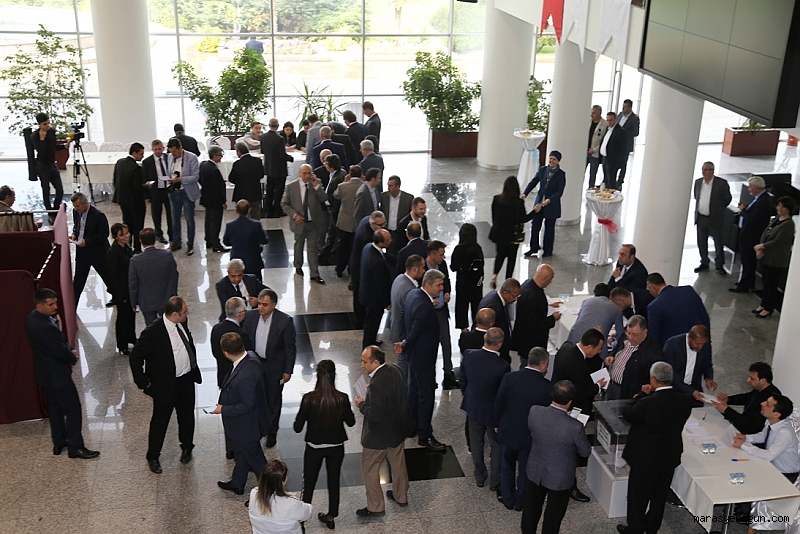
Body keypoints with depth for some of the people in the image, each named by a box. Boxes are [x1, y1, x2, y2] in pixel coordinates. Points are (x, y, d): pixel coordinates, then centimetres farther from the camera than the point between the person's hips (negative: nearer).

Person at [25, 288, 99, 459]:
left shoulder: (32, 317, -2)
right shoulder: (46, 328, -34)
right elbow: (62, 352, -26)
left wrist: (70, 351, -4)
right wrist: (73, 357, -5)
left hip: (45, 372, 10)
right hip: (56, 374, -10)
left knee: (55, 406, 23)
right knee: (73, 409, 4)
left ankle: (59, 443, 36)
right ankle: (75, 447, 15)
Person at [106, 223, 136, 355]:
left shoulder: (127, 247, 3)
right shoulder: (113, 253, -23)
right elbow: (112, 276, -21)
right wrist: (121, 296, -18)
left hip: (131, 288, 8)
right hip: (121, 291, -8)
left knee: (131, 313, 22)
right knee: (123, 316, 5)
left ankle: (131, 338, 41)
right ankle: (122, 347, 21)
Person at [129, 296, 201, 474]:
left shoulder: (182, 323, -5)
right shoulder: (153, 332, -26)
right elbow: (135, 357, -19)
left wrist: (194, 368, 14)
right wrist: (143, 382, -14)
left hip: (187, 379, 6)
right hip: (165, 385, -6)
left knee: (187, 416, 20)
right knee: (160, 421, 10)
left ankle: (187, 448, 43)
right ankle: (153, 457, 29)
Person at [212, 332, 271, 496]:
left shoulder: (245, 376, -39)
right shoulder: (250, 357, -10)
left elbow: (247, 405, -30)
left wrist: (223, 409, -19)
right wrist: (225, 403, 12)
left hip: (246, 426, -9)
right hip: (243, 423, 9)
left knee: (254, 458, 13)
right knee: (240, 453, 29)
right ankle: (237, 484, 50)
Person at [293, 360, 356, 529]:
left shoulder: (309, 399, -23)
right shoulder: (342, 398, -18)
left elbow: (297, 427, -15)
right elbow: (351, 422, -2)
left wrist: (303, 412, 1)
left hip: (314, 447, -2)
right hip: (336, 447, 2)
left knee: (309, 483, 16)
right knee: (333, 481, 21)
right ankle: (331, 517, 35)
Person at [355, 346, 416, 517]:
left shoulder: (377, 385, -34)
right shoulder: (395, 369, -8)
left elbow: (375, 415, -30)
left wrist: (362, 404, -14)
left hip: (381, 434, -9)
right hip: (399, 427, 9)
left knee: (369, 469, 11)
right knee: (398, 463, 26)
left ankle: (376, 507, 23)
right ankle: (401, 496, 45)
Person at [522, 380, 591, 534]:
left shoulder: (534, 411, -22)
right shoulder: (575, 427, -33)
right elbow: (585, 452, -14)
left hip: (535, 471, 4)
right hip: (560, 478, -4)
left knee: (532, 508, 26)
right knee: (553, 515, 21)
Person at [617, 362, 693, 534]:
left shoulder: (647, 403, -31)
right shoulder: (685, 400, -14)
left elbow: (627, 414, -14)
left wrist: (644, 395, -8)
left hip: (645, 458, -5)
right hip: (670, 457, 5)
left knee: (638, 495, 16)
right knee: (659, 494, 24)